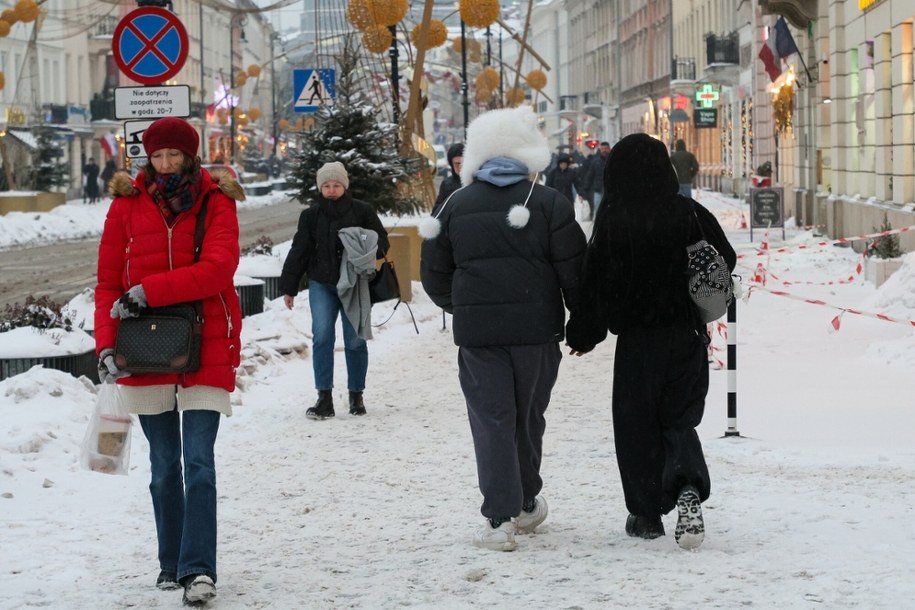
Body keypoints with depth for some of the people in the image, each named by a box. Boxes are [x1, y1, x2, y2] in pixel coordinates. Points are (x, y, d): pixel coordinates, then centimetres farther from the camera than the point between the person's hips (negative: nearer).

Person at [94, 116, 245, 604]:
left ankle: (198, 570, -12)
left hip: (206, 350, -2)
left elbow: (217, 268, -15)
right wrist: (106, 343, -9)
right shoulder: (128, 205, 4)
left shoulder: (216, 203, -1)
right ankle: (171, 564, 21)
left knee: (198, 464, -10)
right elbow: (109, 282, 3)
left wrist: (148, 292, -19)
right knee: (164, 467, 11)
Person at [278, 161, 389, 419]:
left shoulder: (362, 211, 0)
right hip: (322, 285, 1)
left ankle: (356, 396, 16)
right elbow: (299, 252, 9)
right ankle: (324, 398, -9)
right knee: (322, 338, -11)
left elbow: (382, 242, 6)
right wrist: (289, 288, 7)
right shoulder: (311, 215, 5)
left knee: (355, 341, 2)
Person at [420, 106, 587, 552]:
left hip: (476, 331, 0)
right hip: (536, 329, 0)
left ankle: (500, 519, -8)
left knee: (492, 419, 0)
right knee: (528, 417, 15)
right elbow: (574, 269, -4)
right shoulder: (548, 202, -1)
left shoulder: (456, 205, 5)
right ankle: (526, 505, 29)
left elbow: (434, 275, 11)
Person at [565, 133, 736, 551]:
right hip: (687, 335, 2)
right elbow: (726, 261, 5)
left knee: (636, 423, 11)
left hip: (637, 339, -2)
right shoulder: (690, 215, -5)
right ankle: (688, 487, -14)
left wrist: (583, 335, 2)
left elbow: (597, 283, -10)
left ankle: (646, 514, 14)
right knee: (679, 419, 13)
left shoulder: (612, 222, -13)